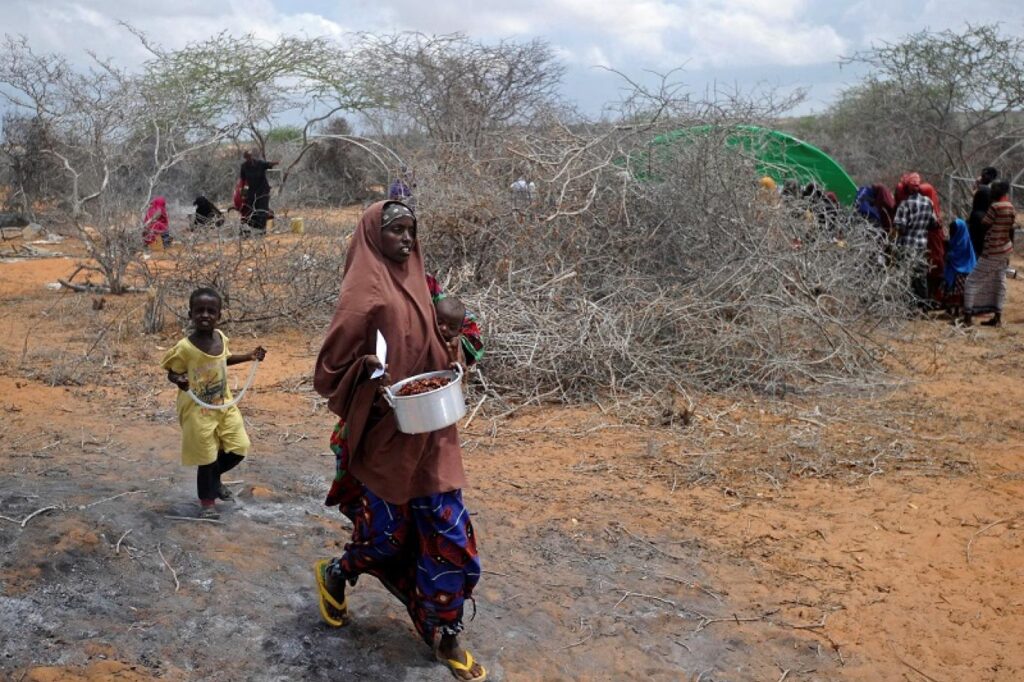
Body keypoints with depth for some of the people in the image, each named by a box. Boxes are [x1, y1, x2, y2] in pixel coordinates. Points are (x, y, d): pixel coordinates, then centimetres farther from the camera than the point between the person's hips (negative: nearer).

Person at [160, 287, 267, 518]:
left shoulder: (220, 337, -3)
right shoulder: (184, 348, -21)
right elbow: (172, 373, -10)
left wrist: (250, 356, 10)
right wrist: (179, 380, -33)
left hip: (224, 404, 6)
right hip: (198, 410, -6)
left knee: (239, 448, 8)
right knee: (206, 457, 2)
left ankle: (214, 478, 37)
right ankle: (207, 501, 23)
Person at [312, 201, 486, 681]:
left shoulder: (416, 283, 7)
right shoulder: (364, 294, -15)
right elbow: (330, 368, -12)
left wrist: (449, 351, 0)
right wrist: (368, 370, -28)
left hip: (429, 434, 7)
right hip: (384, 437, -6)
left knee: (448, 532, 6)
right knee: (387, 534, 8)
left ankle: (445, 638, 20)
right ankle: (334, 575, 40)